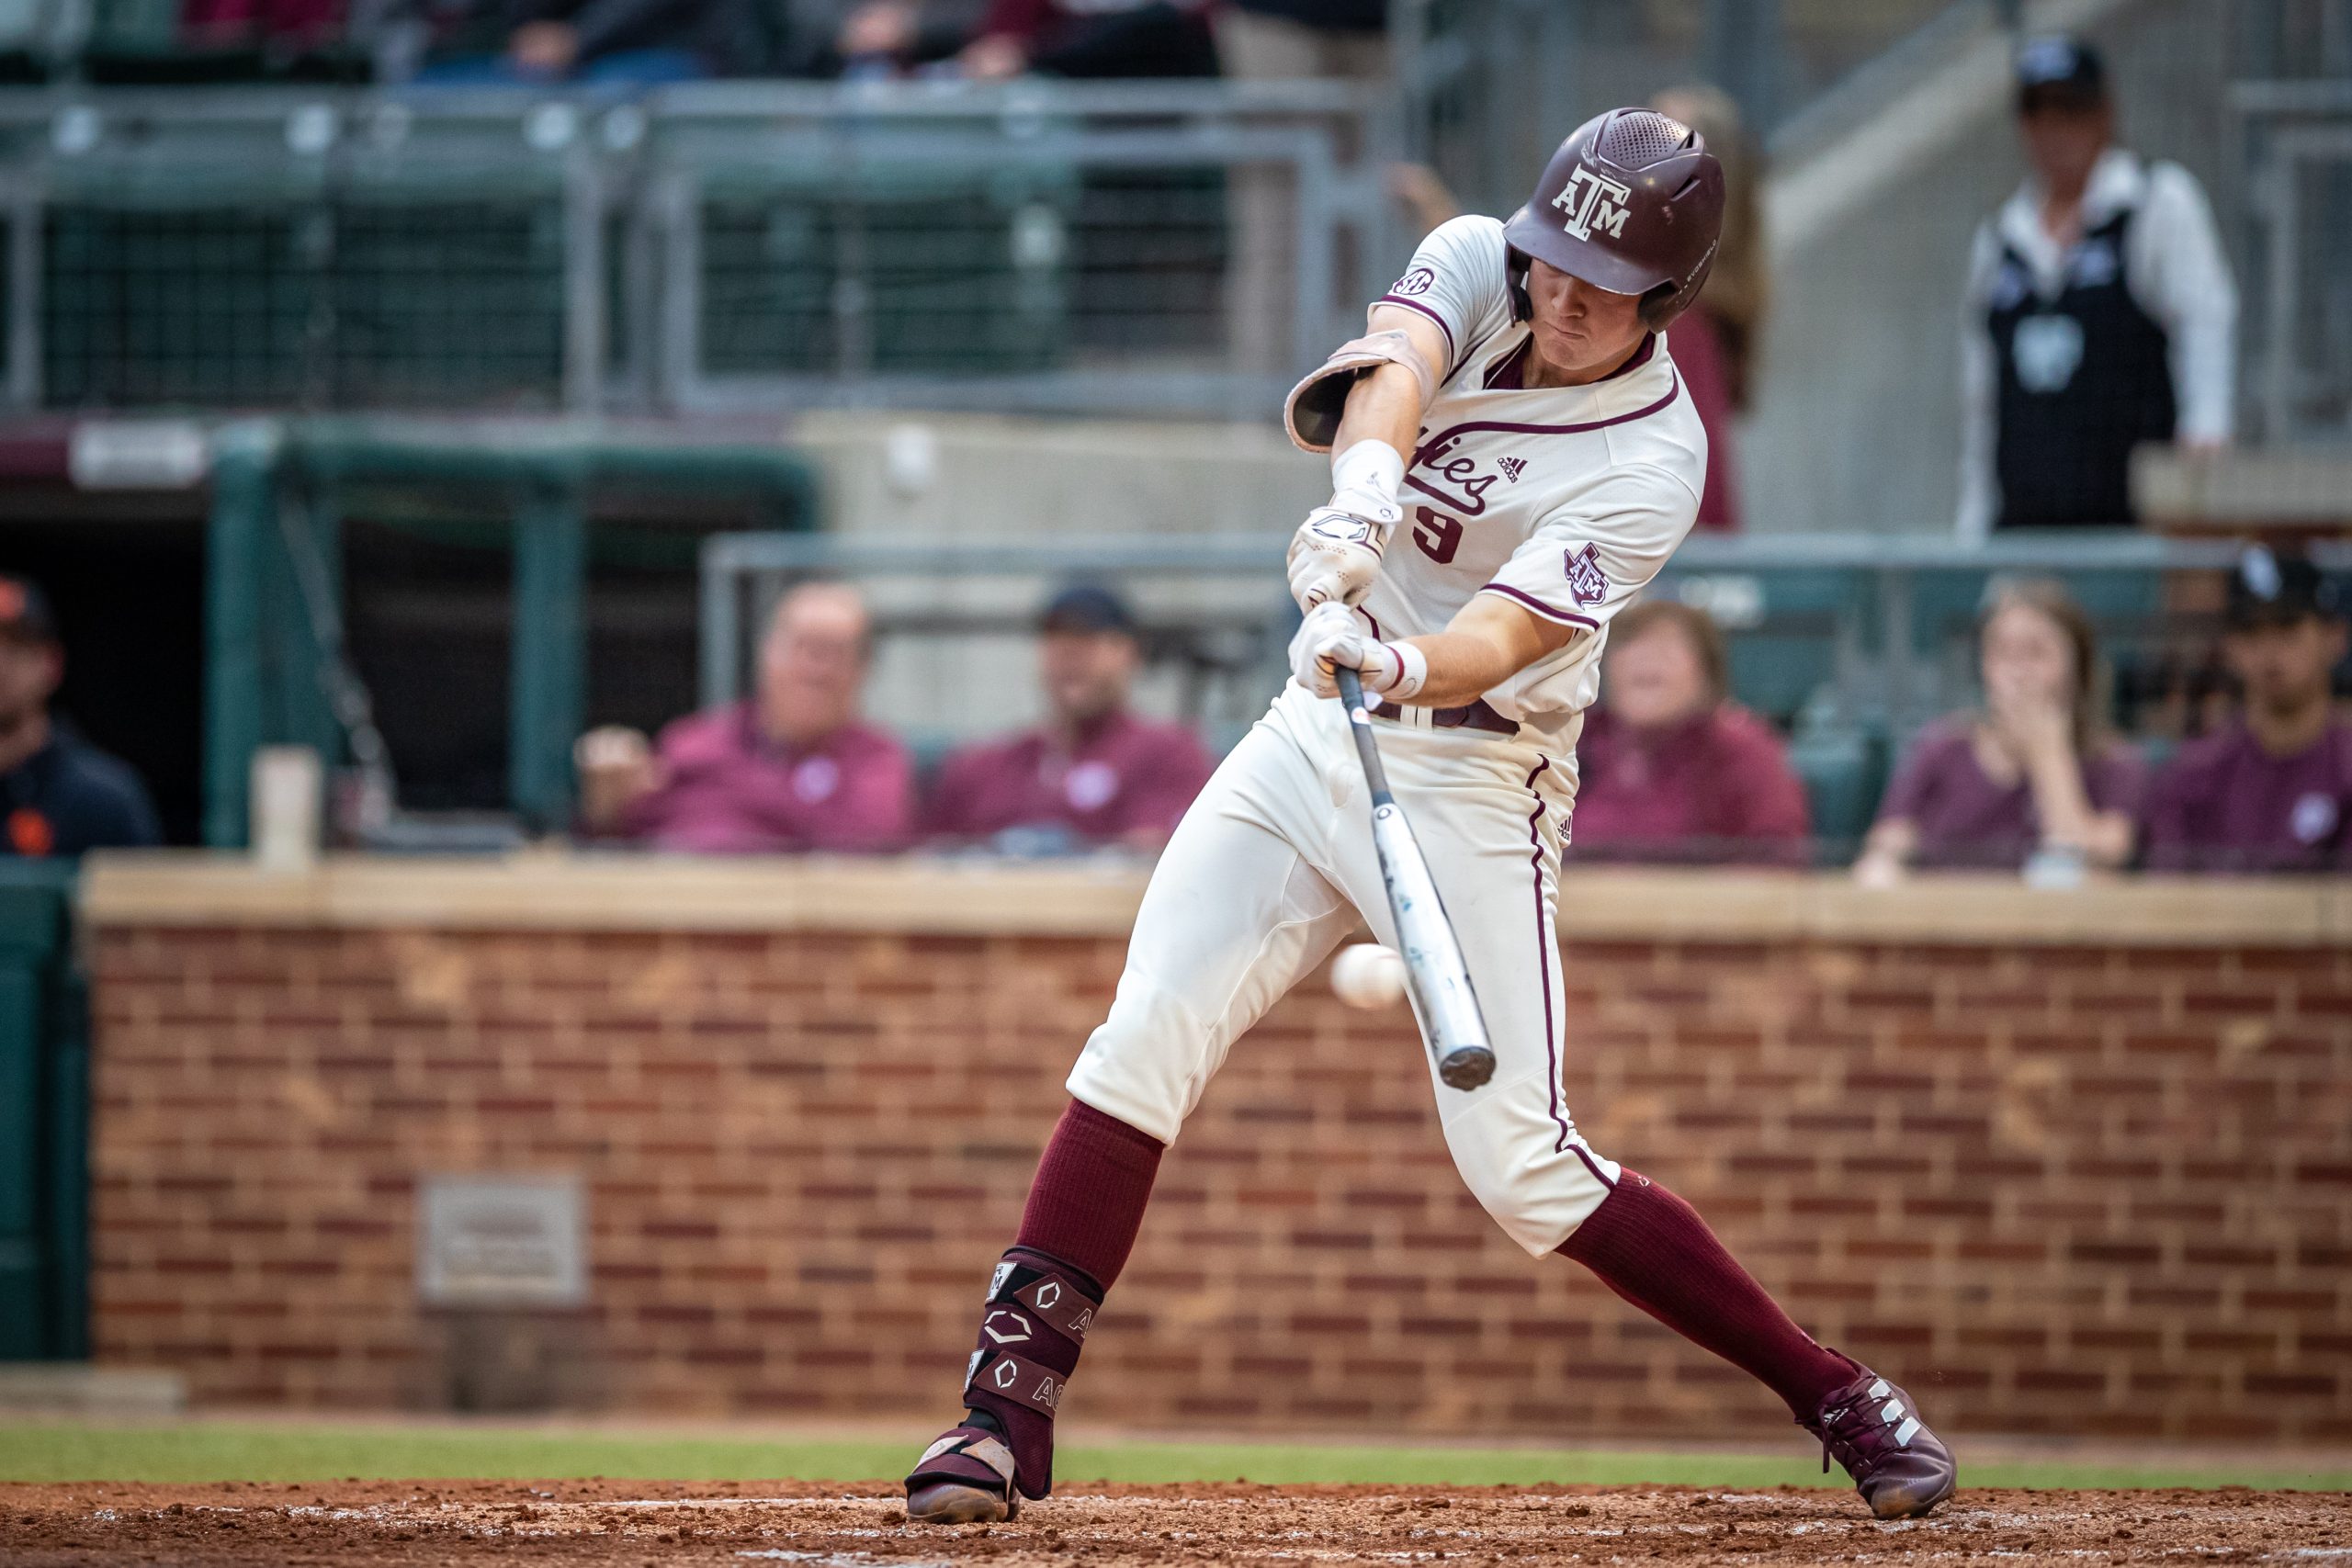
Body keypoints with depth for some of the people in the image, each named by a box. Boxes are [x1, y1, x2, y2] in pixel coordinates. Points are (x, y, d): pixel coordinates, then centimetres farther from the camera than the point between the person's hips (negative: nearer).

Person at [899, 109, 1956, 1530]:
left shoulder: (1653, 464, -16)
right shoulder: (1476, 266, -3)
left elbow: (1502, 639, -27)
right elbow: (1393, 366, -24)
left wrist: (1400, 669, -49)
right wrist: (1364, 487, -46)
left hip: (1473, 783, -5)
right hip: (1315, 732, 5)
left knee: (1521, 1165, -10)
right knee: (1144, 1045, -10)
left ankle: (1840, 1399, 1)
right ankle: (1008, 1412, -7)